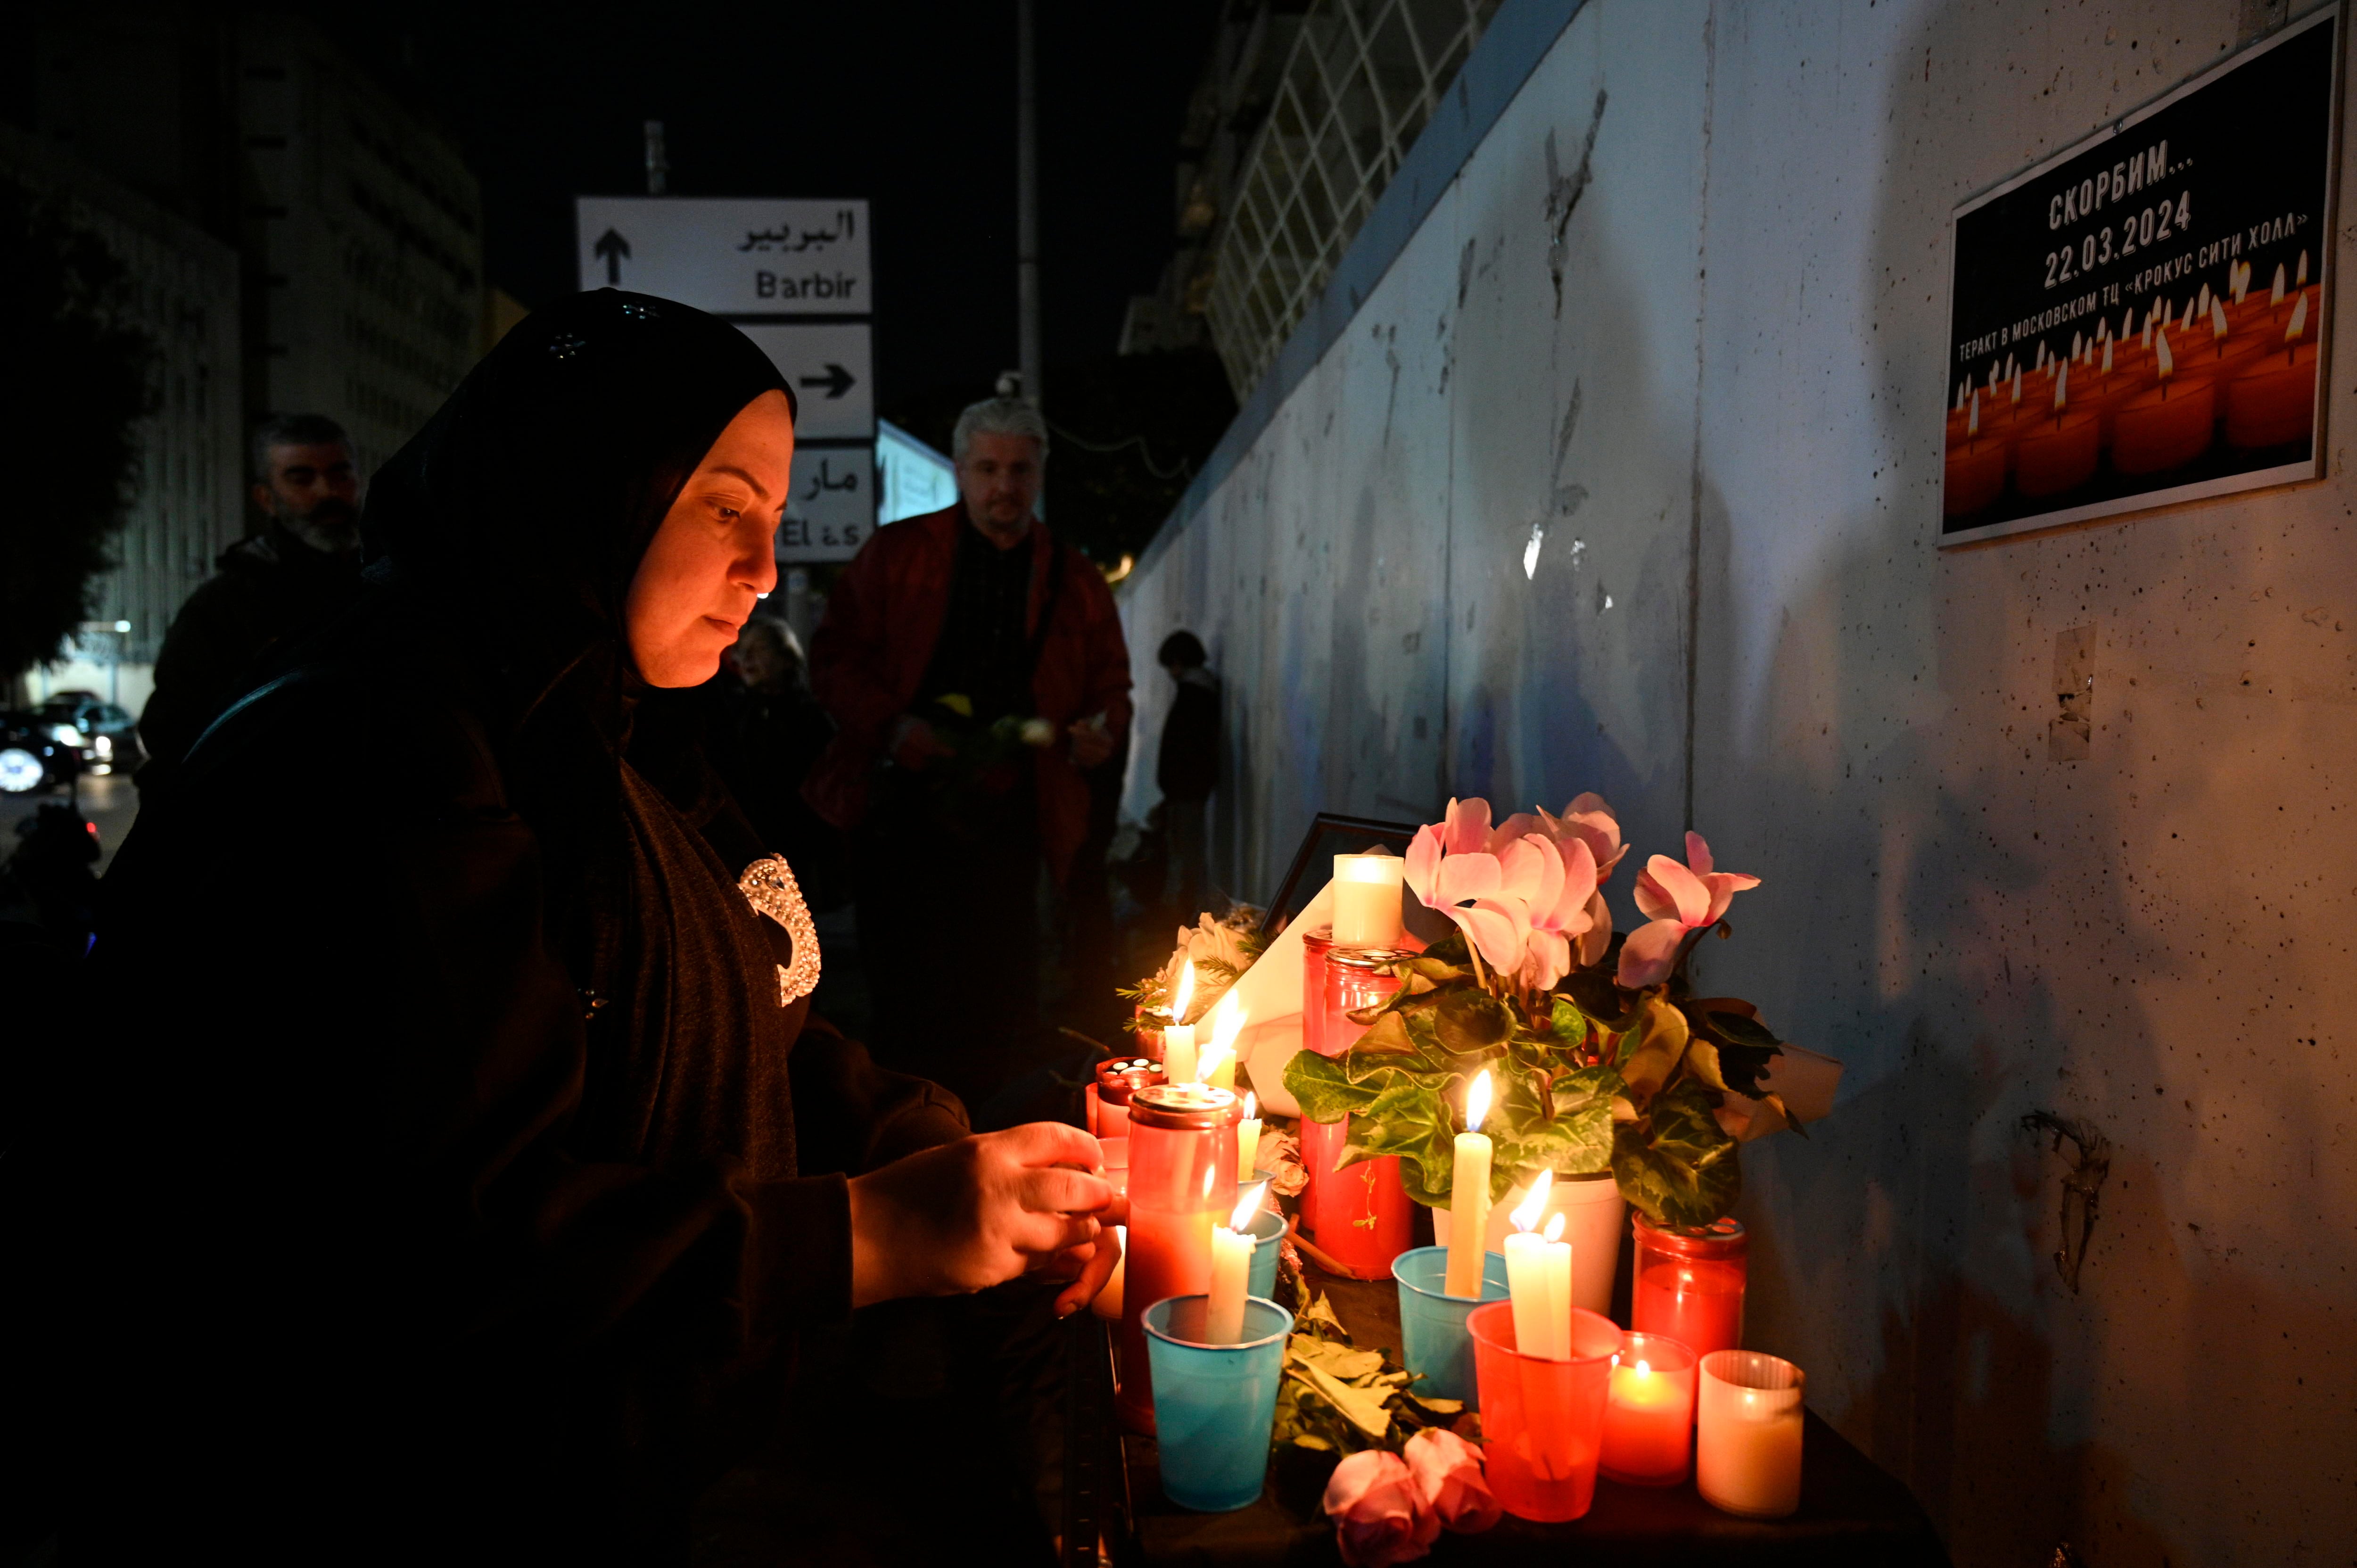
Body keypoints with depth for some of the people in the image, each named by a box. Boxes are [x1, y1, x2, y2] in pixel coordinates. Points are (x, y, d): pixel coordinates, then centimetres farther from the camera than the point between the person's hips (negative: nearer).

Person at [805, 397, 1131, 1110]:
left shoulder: (1076, 581, 12)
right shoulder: (895, 552, 7)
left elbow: (1111, 686, 18)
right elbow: (834, 657, 5)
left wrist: (1101, 737, -5)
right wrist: (892, 725, -11)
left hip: (1005, 824, 2)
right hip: (899, 811, -1)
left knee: (998, 1014, 2)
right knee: (904, 1003, 2)